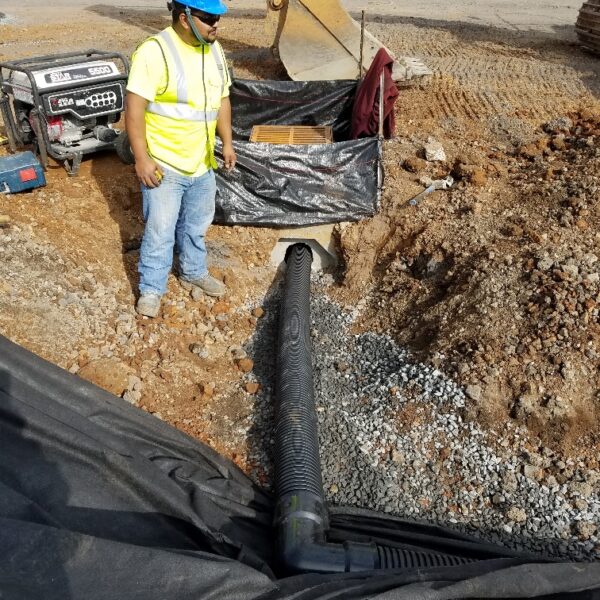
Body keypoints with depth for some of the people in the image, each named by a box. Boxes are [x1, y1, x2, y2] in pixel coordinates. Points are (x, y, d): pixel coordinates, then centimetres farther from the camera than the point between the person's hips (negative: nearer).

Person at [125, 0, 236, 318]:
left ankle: (193, 273, 40)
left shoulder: (214, 50, 5)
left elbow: (221, 100, 15)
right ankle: (151, 289, 20)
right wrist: (142, 158, -22)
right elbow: (134, 108, -20)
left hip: (202, 162, 7)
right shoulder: (154, 51, -19)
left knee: (196, 226, 20)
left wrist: (227, 142, 13)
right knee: (160, 231, 3)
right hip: (164, 164, -7)